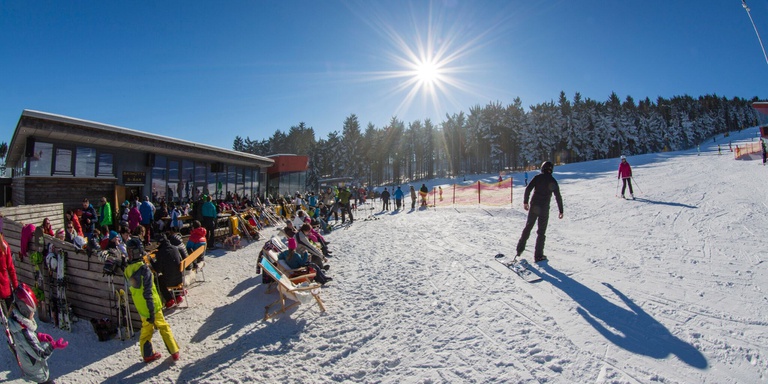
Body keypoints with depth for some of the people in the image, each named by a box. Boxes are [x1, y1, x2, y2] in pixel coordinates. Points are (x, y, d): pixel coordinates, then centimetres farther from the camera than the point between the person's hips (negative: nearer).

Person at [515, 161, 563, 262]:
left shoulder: (537, 177, 1)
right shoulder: (553, 181, 1)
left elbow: (528, 189, -6)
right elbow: (558, 197, 2)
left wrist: (525, 202, 2)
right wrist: (561, 211, 8)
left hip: (533, 207, 1)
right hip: (544, 209, -1)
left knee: (528, 227, 15)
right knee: (541, 232, 5)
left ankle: (520, 249, 18)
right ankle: (538, 256, 6)